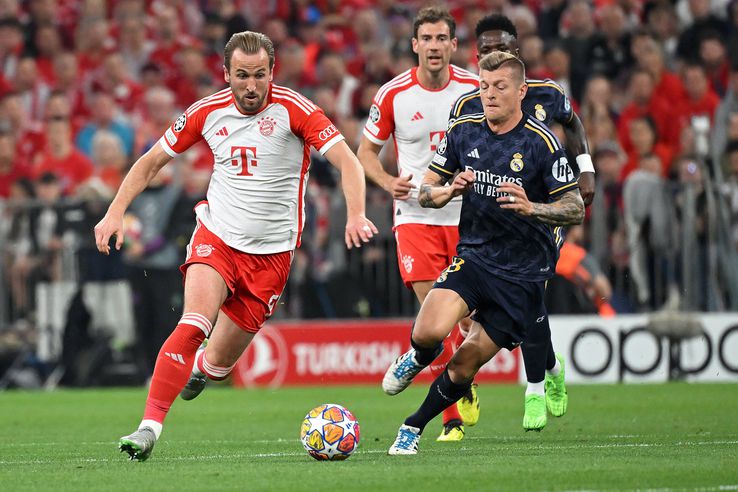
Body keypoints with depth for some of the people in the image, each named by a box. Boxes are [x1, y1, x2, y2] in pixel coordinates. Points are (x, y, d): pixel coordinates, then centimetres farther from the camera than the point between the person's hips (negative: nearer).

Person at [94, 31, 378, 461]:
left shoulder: (293, 109, -12)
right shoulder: (208, 112, -1)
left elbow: (346, 159, -20)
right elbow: (152, 162, 10)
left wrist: (356, 215, -38)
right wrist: (116, 212, -1)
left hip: (271, 253, -1)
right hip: (217, 236, 1)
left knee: (218, 365, 5)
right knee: (194, 323, -26)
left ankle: (200, 367, 43)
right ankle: (150, 425, -27)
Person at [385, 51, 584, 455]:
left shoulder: (541, 142, -12)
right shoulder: (463, 131, 1)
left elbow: (575, 209, -10)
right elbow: (425, 193, 9)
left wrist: (530, 208, -29)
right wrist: (448, 190, -14)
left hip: (522, 274, -3)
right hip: (473, 255, 3)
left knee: (465, 365, -2)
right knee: (429, 332, -22)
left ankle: (414, 427, 21)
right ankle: (417, 360, 15)